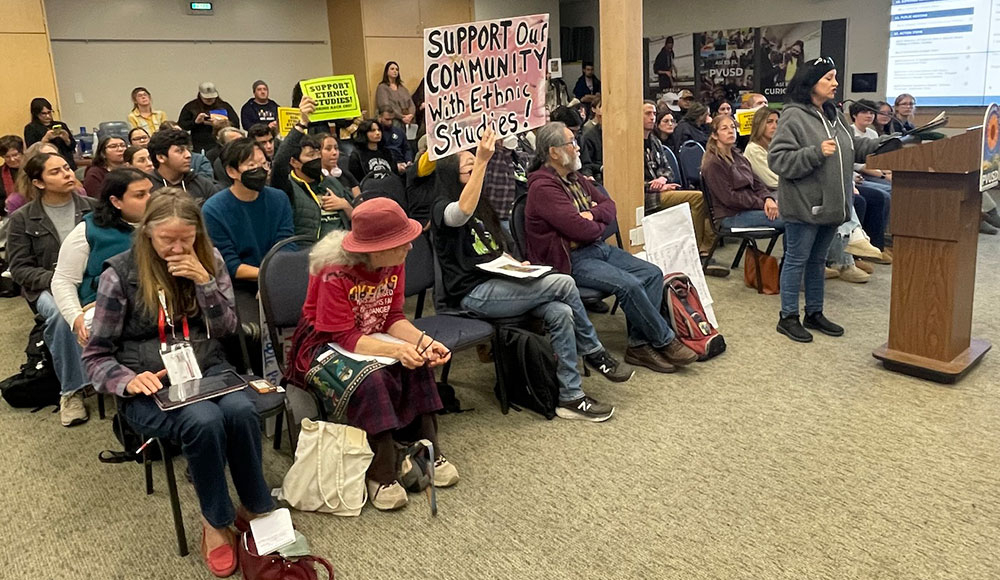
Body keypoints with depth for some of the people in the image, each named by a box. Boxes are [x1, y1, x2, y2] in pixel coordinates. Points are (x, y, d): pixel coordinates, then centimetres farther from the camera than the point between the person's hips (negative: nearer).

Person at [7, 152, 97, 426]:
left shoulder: (92, 207, 7)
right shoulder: (22, 219, 4)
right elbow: (20, 268, 1)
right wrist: (55, 279, -17)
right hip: (47, 287, -1)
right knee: (62, 312, -38)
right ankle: (71, 390, -23)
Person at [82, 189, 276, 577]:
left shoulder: (209, 260, 5)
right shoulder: (120, 274, -5)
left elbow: (226, 329, 1)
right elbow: (95, 356, -1)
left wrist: (205, 281, -13)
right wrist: (129, 380, -23)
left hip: (207, 369, 3)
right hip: (150, 385, -3)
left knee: (241, 411, -32)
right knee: (204, 422, -34)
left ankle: (256, 509, -10)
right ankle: (216, 521, -10)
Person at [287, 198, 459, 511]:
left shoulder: (393, 263, -8)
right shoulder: (334, 273, -28)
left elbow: (394, 317, -2)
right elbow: (343, 337, -27)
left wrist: (424, 341, -22)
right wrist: (396, 350, -40)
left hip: (370, 338, 6)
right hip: (324, 345, -6)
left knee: (418, 365, -20)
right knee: (370, 380, -34)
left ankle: (429, 452, -7)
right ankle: (381, 475, -22)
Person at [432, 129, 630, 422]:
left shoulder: (483, 208, 21)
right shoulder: (442, 208, -6)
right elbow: (463, 211, -32)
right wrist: (482, 161, -36)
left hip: (495, 283, 8)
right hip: (472, 295, -8)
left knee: (560, 313, -18)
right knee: (564, 284, -20)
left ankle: (571, 397, -9)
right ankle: (594, 354, -2)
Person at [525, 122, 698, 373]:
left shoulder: (575, 178, 15)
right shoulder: (543, 188, -16)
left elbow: (609, 206, 13)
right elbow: (581, 230, -22)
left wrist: (593, 214, -10)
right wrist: (601, 224, 0)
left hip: (598, 248, 10)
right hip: (573, 260, -10)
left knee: (652, 273, -6)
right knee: (629, 285, -25)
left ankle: (639, 345, -6)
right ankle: (665, 341, -5)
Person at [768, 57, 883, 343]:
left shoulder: (834, 115, 12)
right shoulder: (793, 116, -14)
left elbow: (853, 147, 20)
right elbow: (778, 159, -20)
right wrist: (817, 153, -26)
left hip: (830, 204, 8)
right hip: (804, 205, -8)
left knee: (818, 260, 17)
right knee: (797, 260, 2)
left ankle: (814, 313, 29)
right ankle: (788, 317, 13)